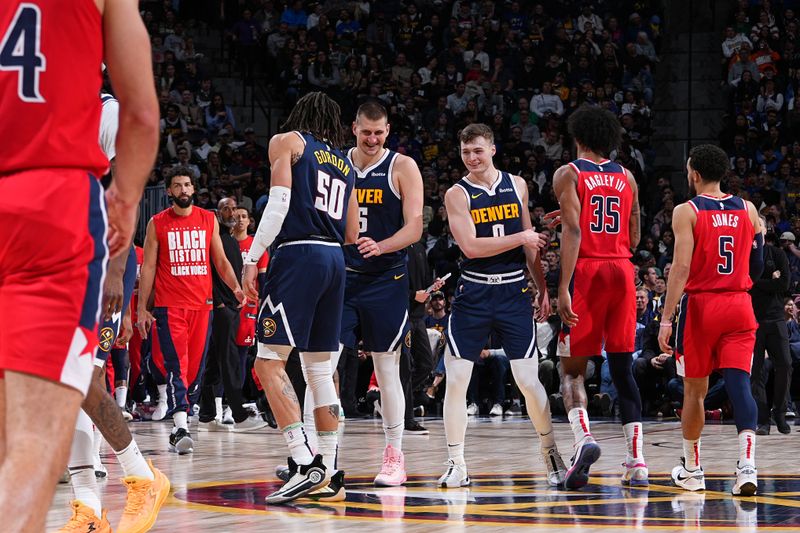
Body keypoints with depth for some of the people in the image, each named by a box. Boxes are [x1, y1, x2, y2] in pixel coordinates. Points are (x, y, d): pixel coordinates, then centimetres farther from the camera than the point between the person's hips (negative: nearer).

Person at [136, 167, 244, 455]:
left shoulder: (208, 220, 10)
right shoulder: (157, 223, 4)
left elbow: (220, 261, 14)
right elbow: (148, 267, 5)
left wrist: (236, 288, -2)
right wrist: (142, 308, -1)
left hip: (202, 303, 3)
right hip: (168, 304, -3)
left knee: (195, 367, 5)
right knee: (175, 366, -14)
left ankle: (179, 427, 16)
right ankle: (181, 428, -24)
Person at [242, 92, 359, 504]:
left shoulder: (287, 142, 5)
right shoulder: (345, 163, 22)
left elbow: (279, 203, -8)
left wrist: (252, 258, -10)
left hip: (299, 255, -7)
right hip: (335, 261, 7)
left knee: (268, 362, -9)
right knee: (319, 367, 12)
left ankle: (305, 463, -20)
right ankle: (329, 473, 12)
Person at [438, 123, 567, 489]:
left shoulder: (517, 185, 7)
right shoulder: (457, 194, -4)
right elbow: (470, 245, -16)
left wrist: (542, 288, 11)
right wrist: (521, 238, -12)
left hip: (514, 293, 2)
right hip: (473, 294, -1)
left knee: (528, 380, -1)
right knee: (456, 380, -5)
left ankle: (550, 452, 16)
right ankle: (456, 464, 4)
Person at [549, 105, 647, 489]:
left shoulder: (569, 174, 0)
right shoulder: (626, 177, 14)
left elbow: (573, 231, -12)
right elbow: (634, 239, 14)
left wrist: (563, 288, -16)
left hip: (585, 270, -4)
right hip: (622, 271, 4)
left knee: (572, 368, 2)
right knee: (622, 368, 8)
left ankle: (583, 437, -23)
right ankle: (636, 460, 4)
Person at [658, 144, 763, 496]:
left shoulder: (686, 212, -6)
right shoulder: (748, 210, 7)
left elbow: (681, 268, -14)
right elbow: (758, 266, 10)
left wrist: (667, 319, -14)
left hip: (700, 306, -3)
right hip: (739, 307, 3)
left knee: (695, 389, 11)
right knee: (739, 384, -6)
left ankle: (691, 470, 22)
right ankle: (747, 466, -25)